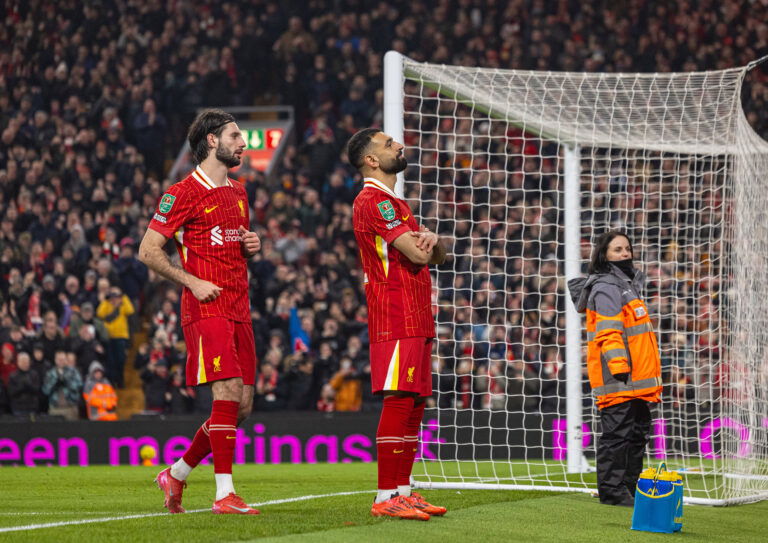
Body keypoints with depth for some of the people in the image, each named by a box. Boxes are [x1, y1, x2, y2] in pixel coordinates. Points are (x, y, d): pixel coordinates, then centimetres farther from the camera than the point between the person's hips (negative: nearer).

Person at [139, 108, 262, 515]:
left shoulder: (238, 193, 19)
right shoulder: (183, 193, -5)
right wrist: (193, 281, -14)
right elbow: (148, 250, -6)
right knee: (229, 393, -17)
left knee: (242, 405, 5)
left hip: (239, 310, 8)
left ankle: (177, 474, 20)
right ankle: (224, 494, -15)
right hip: (206, 310, -8)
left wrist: (251, 246, 8)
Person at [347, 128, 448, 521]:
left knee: (414, 404, 9)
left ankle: (402, 490, 13)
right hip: (395, 318, -10)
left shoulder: (395, 204, 23)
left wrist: (430, 238, -4)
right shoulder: (374, 201, -10)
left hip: (417, 319, 10)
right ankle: (386, 497, -13)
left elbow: (438, 256, 20)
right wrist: (424, 243, 5)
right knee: (399, 400, -13)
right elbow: (417, 255, -18)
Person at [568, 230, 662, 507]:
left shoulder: (628, 285, 23)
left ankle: (630, 488, 20)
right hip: (618, 381, -10)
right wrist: (619, 368, -25)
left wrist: (649, 376, 27)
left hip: (636, 381, 10)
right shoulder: (606, 288, -10)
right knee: (617, 434, -9)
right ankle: (612, 491, -7)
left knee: (637, 436, 13)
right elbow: (608, 332, -19)